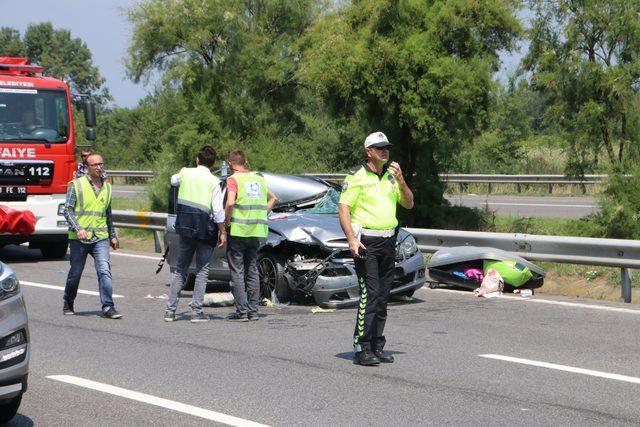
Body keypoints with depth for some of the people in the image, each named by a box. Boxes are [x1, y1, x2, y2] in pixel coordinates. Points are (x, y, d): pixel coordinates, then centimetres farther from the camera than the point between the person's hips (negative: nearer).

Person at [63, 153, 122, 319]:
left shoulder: (107, 187, 13)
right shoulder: (76, 185, -2)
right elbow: (67, 210, -6)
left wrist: (113, 235, 22)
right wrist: (78, 229, -19)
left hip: (101, 238, 3)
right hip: (78, 238, -3)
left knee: (104, 271, -12)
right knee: (75, 273, 8)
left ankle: (108, 307, -13)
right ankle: (68, 303, 28)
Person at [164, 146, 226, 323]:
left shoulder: (186, 173, 3)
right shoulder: (214, 182, -8)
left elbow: (173, 181, 27)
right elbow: (218, 210, -13)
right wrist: (222, 232, -4)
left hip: (184, 228, 4)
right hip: (204, 228, -4)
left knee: (180, 269, 13)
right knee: (202, 270, 5)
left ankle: (170, 310, 10)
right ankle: (197, 311, -1)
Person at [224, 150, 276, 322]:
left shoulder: (233, 179, -8)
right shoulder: (258, 178, 12)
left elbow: (230, 202, -23)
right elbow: (272, 198, 24)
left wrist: (227, 221, -9)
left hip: (238, 231, -6)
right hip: (256, 232, 6)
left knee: (237, 272, 0)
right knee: (252, 271, 12)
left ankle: (242, 311, -4)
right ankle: (253, 310, 13)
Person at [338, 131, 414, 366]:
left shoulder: (391, 176, 15)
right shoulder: (357, 177, -5)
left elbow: (408, 204, 15)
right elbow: (343, 209, -10)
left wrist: (401, 181, -2)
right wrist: (351, 240, -19)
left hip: (388, 241, 7)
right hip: (366, 242, -7)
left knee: (383, 297, 7)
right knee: (370, 294, -14)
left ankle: (377, 347, 14)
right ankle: (362, 349, -13)